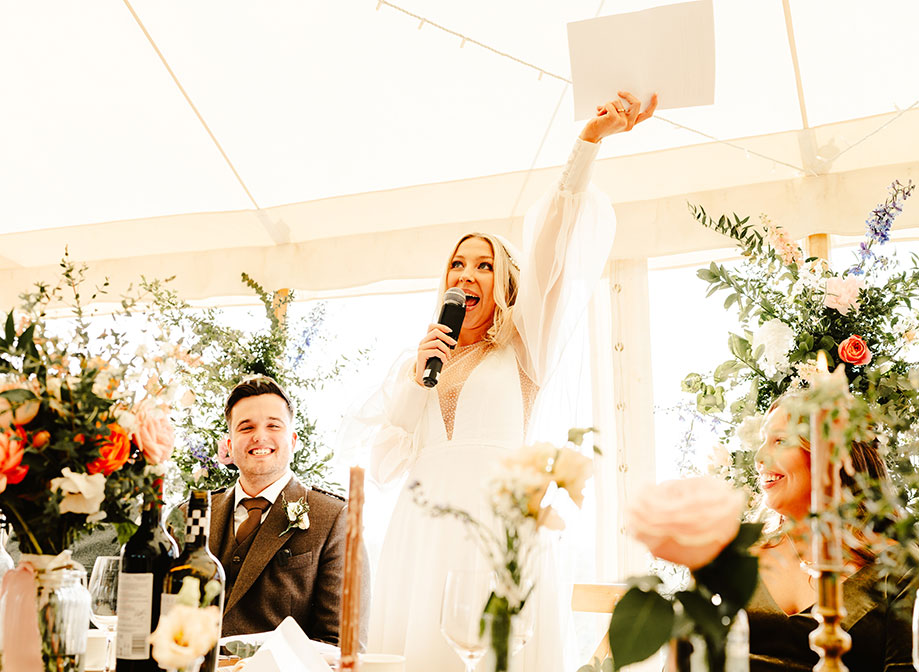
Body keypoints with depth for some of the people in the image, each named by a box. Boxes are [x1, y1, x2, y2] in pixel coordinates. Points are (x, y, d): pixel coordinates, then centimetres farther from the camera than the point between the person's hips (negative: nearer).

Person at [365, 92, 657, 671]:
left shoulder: (519, 352, 13)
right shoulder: (416, 366, 22)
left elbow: (551, 254, 1)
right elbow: (386, 463, 12)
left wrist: (589, 142, -9)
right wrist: (418, 379, 1)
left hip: (497, 521, -3)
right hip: (423, 531, 3)